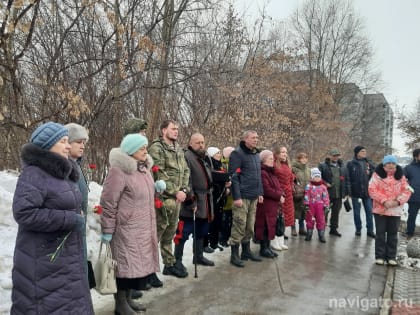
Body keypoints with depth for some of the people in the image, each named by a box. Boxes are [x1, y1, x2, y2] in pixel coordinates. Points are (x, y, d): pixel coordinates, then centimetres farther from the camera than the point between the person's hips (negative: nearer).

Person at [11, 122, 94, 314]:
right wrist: (70, 219, -22)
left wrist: (77, 214, 4)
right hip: (44, 260, -8)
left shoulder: (62, 172, 11)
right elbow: (24, 213, -26)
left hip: (67, 257, 8)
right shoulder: (34, 173, -16)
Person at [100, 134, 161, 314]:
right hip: (126, 228, -9)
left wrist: (156, 187, 6)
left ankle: (128, 298, 31)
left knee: (138, 263, 15)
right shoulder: (119, 170, -16)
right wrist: (107, 230, -14)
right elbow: (108, 202, -16)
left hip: (143, 227, 9)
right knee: (126, 264, 0)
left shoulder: (142, 168, 12)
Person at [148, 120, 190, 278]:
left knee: (170, 232, 17)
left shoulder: (178, 149, 16)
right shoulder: (156, 148, -9)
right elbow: (159, 174, -16)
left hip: (177, 198, 8)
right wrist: (176, 192, -14)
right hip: (163, 197, -7)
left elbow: (186, 170, 15)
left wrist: (184, 190, 1)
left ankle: (170, 264, 28)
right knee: (157, 231, -4)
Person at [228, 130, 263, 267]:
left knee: (250, 226, 14)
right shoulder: (237, 153, -9)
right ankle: (234, 255, 6)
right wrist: (237, 197, -20)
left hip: (253, 197, 8)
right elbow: (233, 176, -15)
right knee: (239, 226, -3)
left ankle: (246, 251, 26)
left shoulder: (256, 155, 16)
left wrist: (260, 193, 16)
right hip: (242, 196, -8)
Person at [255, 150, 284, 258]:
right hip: (265, 205, -10)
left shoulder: (271, 172, 18)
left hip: (273, 205, 10)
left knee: (270, 226, 13)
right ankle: (263, 249, 7)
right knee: (265, 227, -3)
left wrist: (280, 194, 4)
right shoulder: (262, 173, -15)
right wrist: (279, 196, -12)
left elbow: (277, 187, 22)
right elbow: (266, 190, -21)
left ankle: (267, 247, 22)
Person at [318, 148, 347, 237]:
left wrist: (345, 192, 8)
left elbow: (345, 179, 13)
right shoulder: (323, 166, -5)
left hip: (339, 194, 5)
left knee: (336, 212, 13)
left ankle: (333, 229, 26)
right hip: (327, 193, -5)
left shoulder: (341, 166, 12)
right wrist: (325, 183, -17)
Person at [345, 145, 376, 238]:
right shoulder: (350, 164, -2)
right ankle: (358, 229, 21)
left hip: (367, 191, 2)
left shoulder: (369, 163, 6)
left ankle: (370, 230, 15)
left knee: (369, 211, 6)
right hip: (356, 192, -2)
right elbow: (347, 178, -6)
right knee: (357, 212, 8)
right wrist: (349, 191, -10)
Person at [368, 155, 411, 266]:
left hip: (395, 210, 3)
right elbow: (372, 190, -13)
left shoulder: (400, 176, 3)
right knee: (380, 233, 5)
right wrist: (384, 201, -21)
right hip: (380, 209, -3)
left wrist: (398, 201, -15)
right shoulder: (377, 174, -6)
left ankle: (391, 256, 21)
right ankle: (379, 256, 15)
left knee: (393, 234, 10)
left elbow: (407, 191, 1)